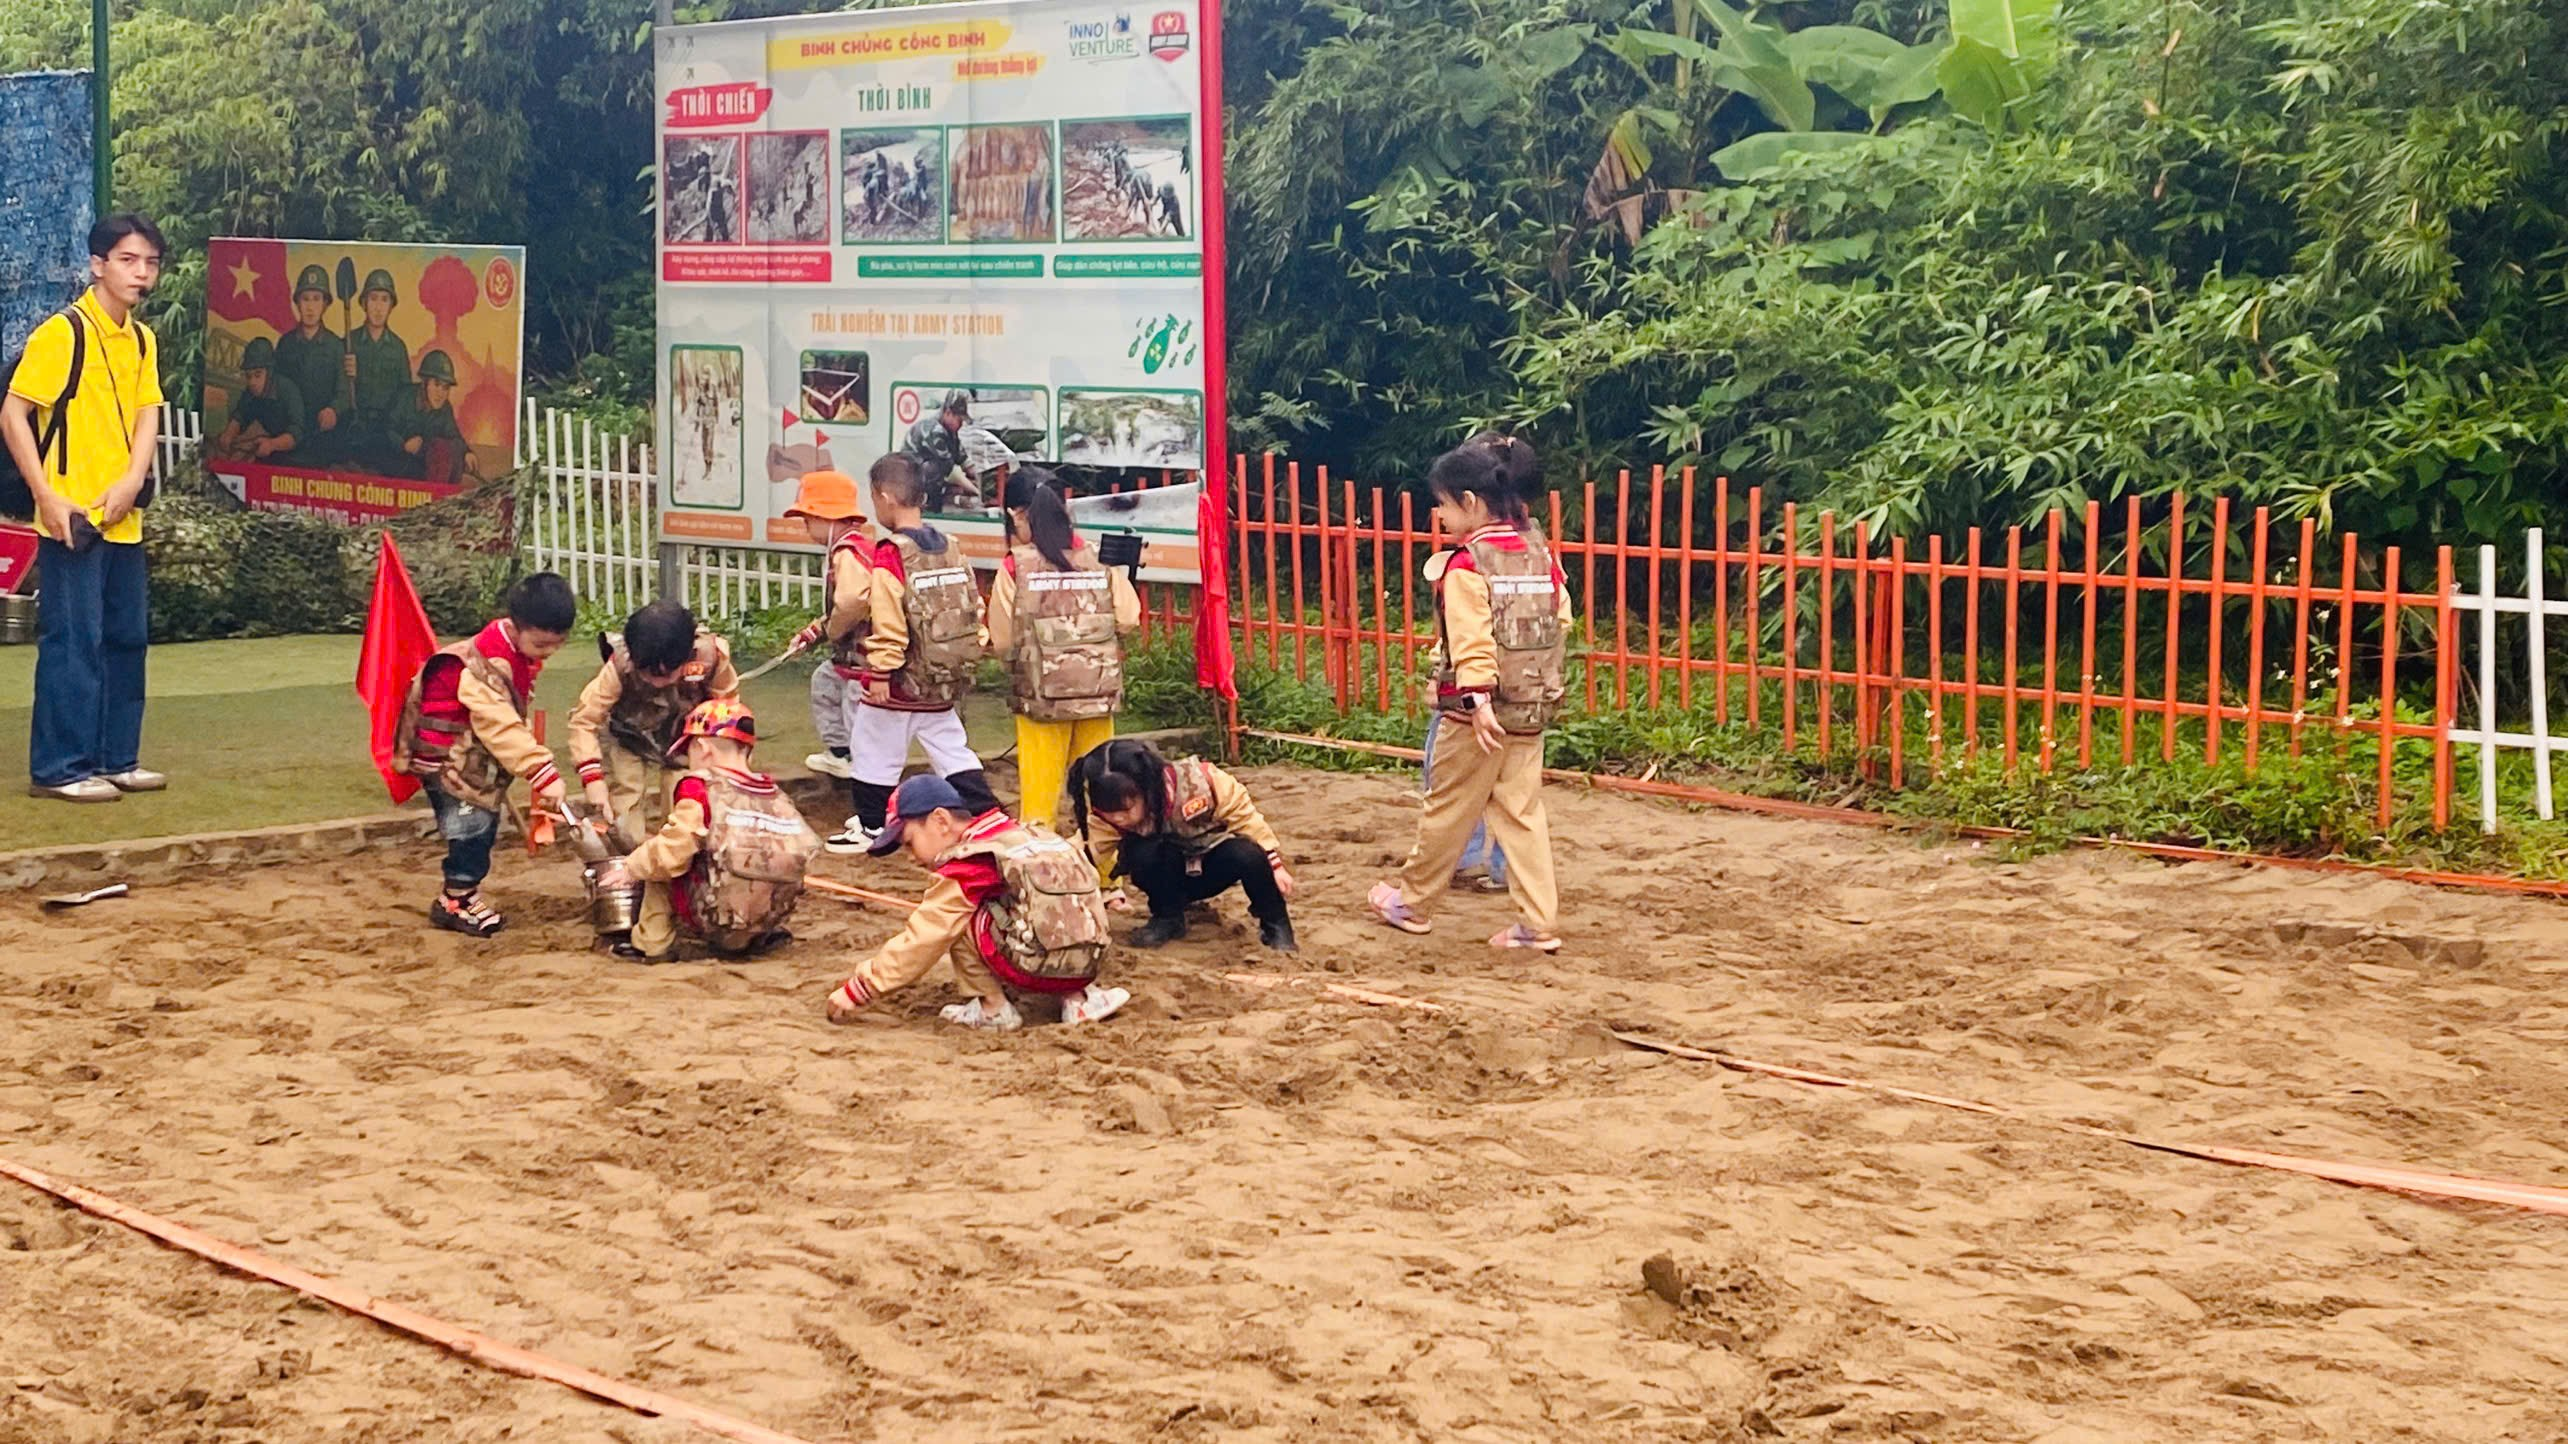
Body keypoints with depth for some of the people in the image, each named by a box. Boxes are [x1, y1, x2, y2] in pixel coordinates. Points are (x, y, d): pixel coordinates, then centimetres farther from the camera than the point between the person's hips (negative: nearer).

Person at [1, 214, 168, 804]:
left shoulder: (141, 340, 12)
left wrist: (131, 483, -11)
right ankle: (58, 768, 1)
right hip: (71, 518, -8)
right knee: (73, 641, -5)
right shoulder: (62, 332, -11)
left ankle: (116, 757, 21)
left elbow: (147, 417, 7)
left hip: (124, 518, 8)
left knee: (127, 637, 11)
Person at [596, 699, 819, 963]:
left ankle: (652, 944, 14)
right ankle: (760, 937, 22)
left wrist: (631, 868, 6)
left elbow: (671, 851, -13)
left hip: (715, 918, -6)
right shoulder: (775, 794, 6)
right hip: (769, 917, 6)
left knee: (658, 868, 13)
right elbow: (805, 851, 5)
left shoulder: (698, 789, -9)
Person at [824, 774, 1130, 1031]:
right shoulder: (1021, 833, 18)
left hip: (1043, 966, -9)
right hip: (1090, 963, 9)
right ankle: (1079, 998, 15)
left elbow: (921, 939, -7)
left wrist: (857, 991, -1)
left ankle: (994, 1010, 4)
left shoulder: (968, 864, -7)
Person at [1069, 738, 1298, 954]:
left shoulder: (1196, 781, -29)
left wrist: (1273, 864, -17)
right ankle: (1168, 918, -7)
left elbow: (1245, 819, -19)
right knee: (1142, 854, -33)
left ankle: (1275, 924, -8)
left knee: (1247, 855, -34)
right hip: (1169, 878, 1)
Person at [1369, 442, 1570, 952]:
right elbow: (1560, 622, 9)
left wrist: (1478, 702, -26)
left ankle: (1411, 902, 23)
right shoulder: (1540, 552, 7)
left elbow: (1472, 640, -21)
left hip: (1478, 714, -6)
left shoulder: (1467, 564, -13)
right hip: (1533, 709, 6)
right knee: (1523, 812, 8)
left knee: (1448, 810, 8)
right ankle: (1538, 923, 4)